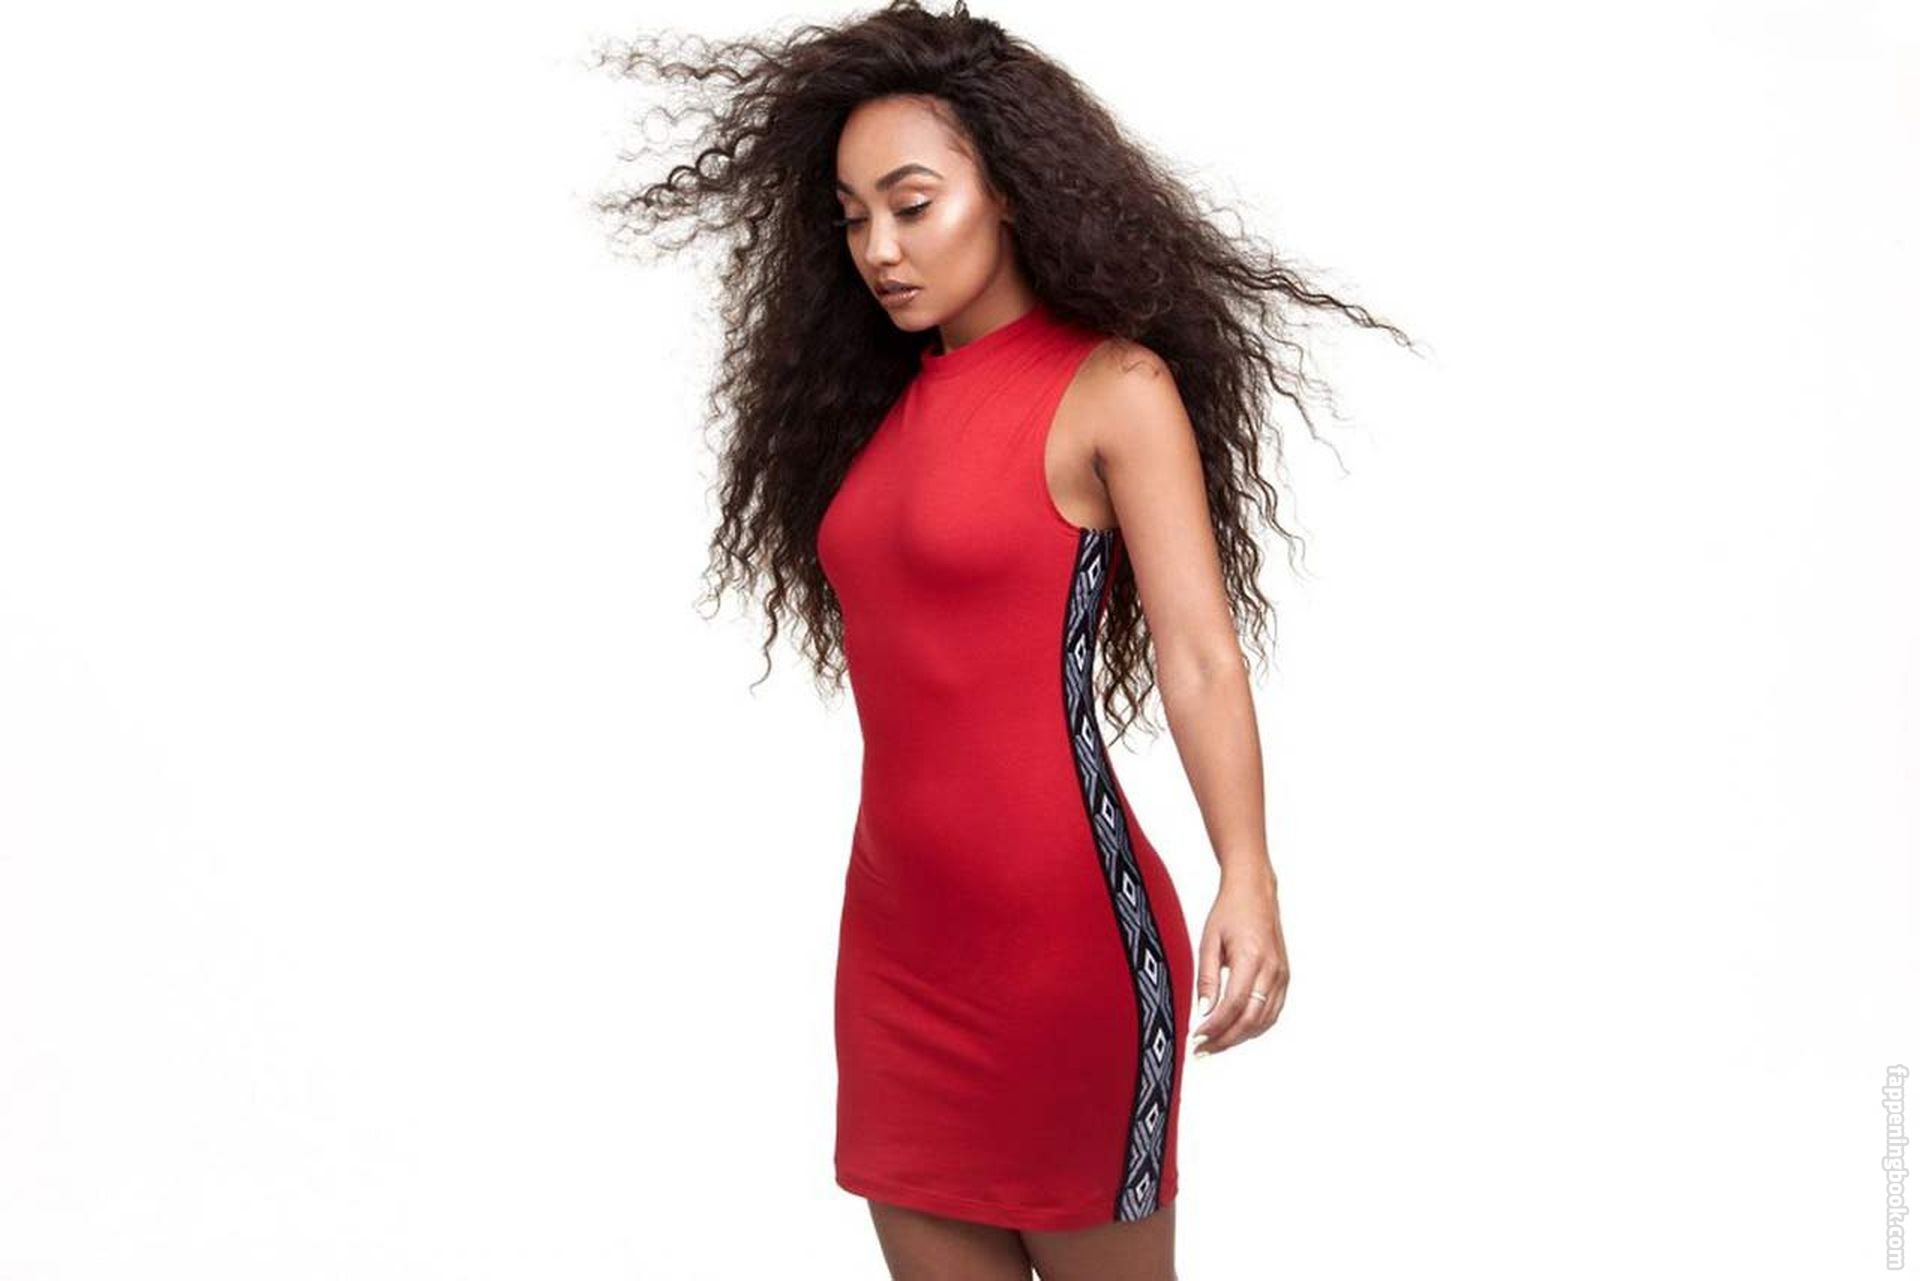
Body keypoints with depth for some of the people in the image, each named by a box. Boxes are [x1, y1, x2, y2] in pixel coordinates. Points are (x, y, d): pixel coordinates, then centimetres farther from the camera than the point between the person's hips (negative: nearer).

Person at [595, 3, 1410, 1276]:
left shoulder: (1113, 389, -6)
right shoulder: (890, 397, 13)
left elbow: (1198, 651, -15)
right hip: (896, 930, 7)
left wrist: (1248, 880, -29)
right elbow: (915, 660, 13)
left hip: (1061, 926, -6)